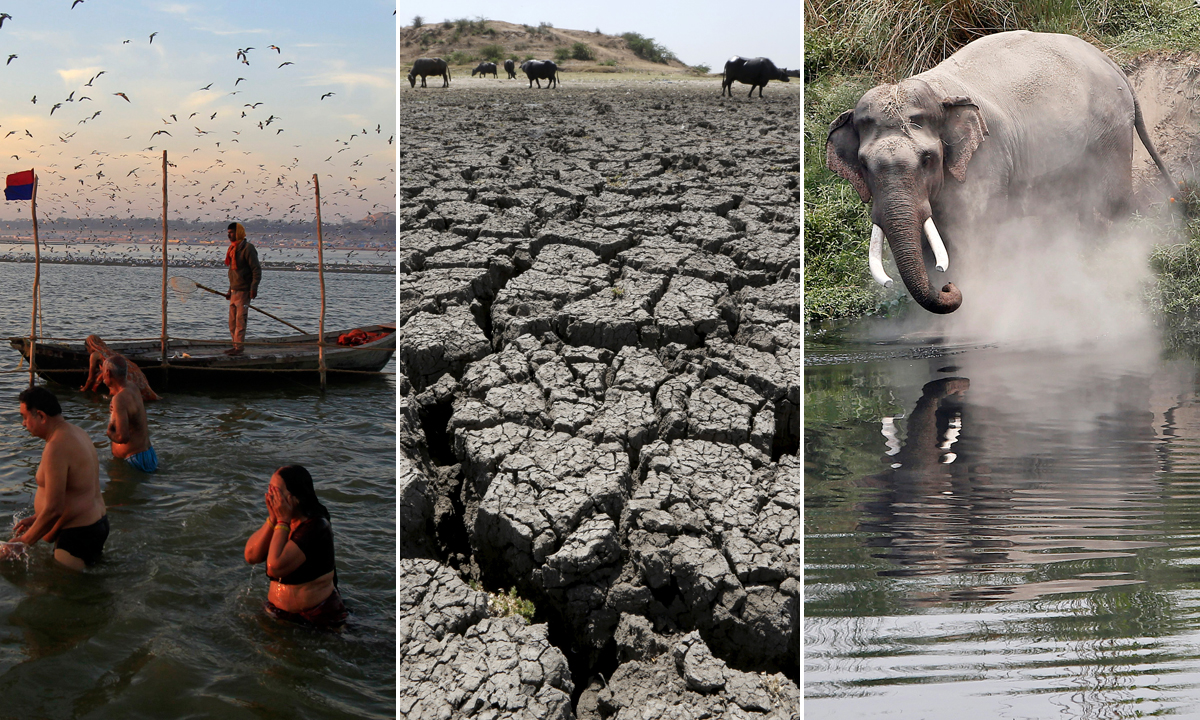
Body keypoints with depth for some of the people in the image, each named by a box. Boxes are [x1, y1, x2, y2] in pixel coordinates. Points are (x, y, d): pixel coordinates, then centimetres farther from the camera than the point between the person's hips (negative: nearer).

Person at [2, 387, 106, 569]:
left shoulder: (57, 448, -22)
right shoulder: (76, 432, 11)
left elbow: (53, 509, -22)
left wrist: (25, 541, -9)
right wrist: (35, 518, 22)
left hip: (79, 534, -11)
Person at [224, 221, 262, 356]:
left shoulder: (247, 248, -11)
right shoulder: (233, 249, 17)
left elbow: (257, 269, -15)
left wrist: (253, 287, -23)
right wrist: (230, 291, 25)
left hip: (244, 291, -9)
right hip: (234, 292, 9)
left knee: (240, 320, -9)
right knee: (232, 321, 10)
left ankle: (239, 347, -6)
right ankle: (235, 346, 17)